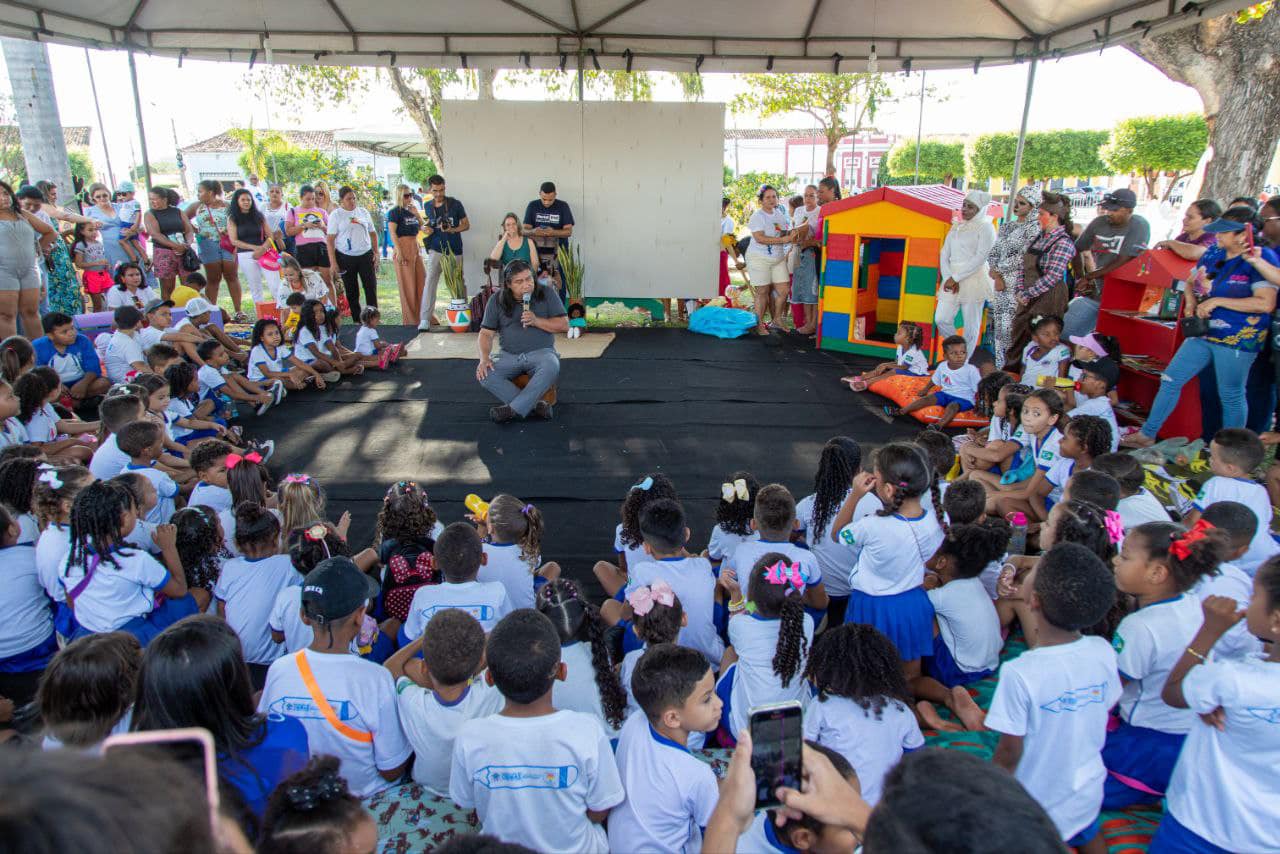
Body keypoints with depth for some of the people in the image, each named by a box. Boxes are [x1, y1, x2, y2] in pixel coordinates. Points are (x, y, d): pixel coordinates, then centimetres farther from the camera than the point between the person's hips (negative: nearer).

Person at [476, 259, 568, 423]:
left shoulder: (546, 294, 1)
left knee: (551, 367, -37)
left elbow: (564, 325, -2)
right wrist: (484, 358, -14)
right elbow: (486, 333, 4)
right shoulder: (497, 301, 4)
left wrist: (536, 321, -16)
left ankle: (514, 409, -30)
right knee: (485, 375, -26)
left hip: (541, 352, -2)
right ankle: (534, 404, -25)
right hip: (509, 355, 2)